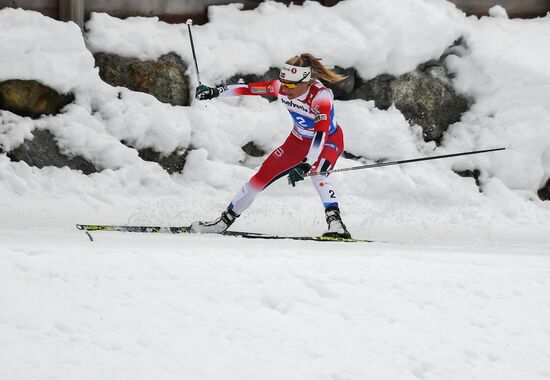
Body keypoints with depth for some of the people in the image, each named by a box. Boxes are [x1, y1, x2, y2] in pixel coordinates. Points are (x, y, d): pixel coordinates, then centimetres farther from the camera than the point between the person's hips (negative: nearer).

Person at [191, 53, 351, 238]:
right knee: (262, 176, 3)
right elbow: (248, 88, -11)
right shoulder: (281, 87, -22)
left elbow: (321, 133, -47)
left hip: (329, 141, -5)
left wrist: (306, 165, -58)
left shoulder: (321, 96, -37)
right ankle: (224, 221, 16)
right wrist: (214, 92, -10)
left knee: (317, 176, -36)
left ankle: (335, 223, -43)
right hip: (299, 139, 5)